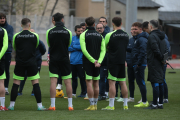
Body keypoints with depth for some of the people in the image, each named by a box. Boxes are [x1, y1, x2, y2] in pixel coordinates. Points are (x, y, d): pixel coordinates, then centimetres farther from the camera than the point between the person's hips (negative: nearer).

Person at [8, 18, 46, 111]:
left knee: (16, 83, 6)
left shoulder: (16, 36, -4)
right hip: (31, 63, 0)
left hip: (19, 62, 0)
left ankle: (12, 105, 7)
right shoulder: (35, 35, -4)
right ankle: (39, 105, 1)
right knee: (35, 83, 3)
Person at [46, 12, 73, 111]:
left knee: (53, 81, -2)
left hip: (53, 59, 0)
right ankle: (70, 105, 6)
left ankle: (52, 105, -6)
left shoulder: (49, 32, -4)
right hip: (65, 59, 0)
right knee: (68, 82, 6)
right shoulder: (68, 32, -3)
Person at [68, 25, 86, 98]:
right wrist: (78, 48, -8)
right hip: (72, 61, 5)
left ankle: (84, 93, 7)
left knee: (82, 78, -1)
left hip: (80, 62, -5)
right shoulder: (72, 38, 12)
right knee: (73, 78, 10)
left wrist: (74, 46, -5)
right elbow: (69, 48, 5)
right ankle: (73, 93, 18)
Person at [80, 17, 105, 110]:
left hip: (88, 62, -4)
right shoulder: (99, 35, 8)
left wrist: (93, 60, -12)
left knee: (89, 82, -4)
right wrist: (98, 61, -8)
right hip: (97, 62, 4)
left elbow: (84, 50, -13)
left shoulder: (83, 35, -4)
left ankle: (92, 105, -9)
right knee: (96, 83, 10)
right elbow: (103, 50, 0)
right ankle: (95, 104, 14)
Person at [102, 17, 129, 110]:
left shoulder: (110, 35, -9)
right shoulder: (126, 35, 7)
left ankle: (111, 105, -8)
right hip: (122, 61, 5)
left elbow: (105, 47, 2)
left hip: (113, 61, -5)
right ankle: (125, 104, 11)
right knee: (123, 82, 9)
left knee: (112, 82, -5)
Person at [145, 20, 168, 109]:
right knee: (160, 83, 11)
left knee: (155, 83, -9)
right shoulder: (161, 37, 16)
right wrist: (163, 58, 9)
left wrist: (161, 58, -10)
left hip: (153, 63, -9)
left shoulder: (152, 36, -13)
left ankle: (154, 104, -8)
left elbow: (156, 50, -21)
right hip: (160, 64, 9)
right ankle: (160, 103, 15)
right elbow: (166, 50, 17)